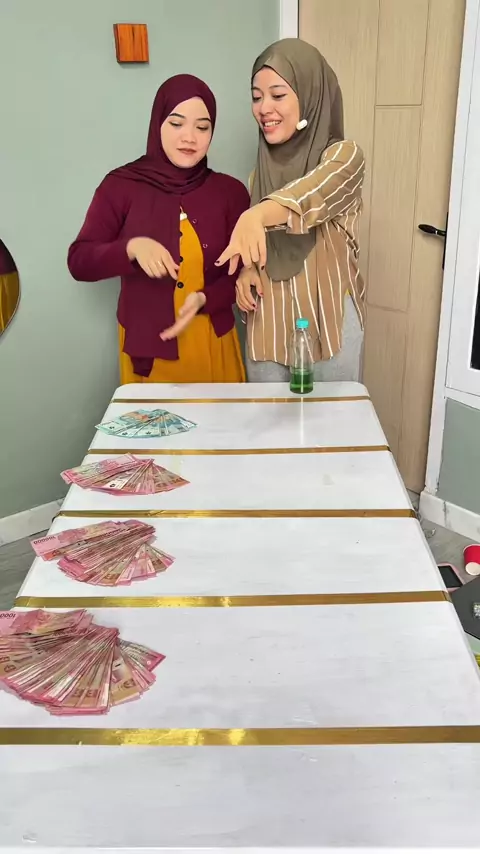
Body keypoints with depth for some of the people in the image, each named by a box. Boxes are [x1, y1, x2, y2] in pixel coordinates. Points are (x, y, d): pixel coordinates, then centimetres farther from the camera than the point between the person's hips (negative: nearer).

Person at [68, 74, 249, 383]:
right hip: (145, 347, -1)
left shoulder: (230, 191, -2)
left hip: (213, 345, 1)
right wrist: (131, 248, -24)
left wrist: (205, 299, -18)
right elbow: (79, 262, -6)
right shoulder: (121, 186, -5)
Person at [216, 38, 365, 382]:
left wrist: (257, 215, -52)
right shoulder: (264, 166, 8)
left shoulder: (343, 155, -9)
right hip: (268, 324, 5)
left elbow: (314, 191, -32)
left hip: (328, 324, -4)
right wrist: (247, 268, -5)